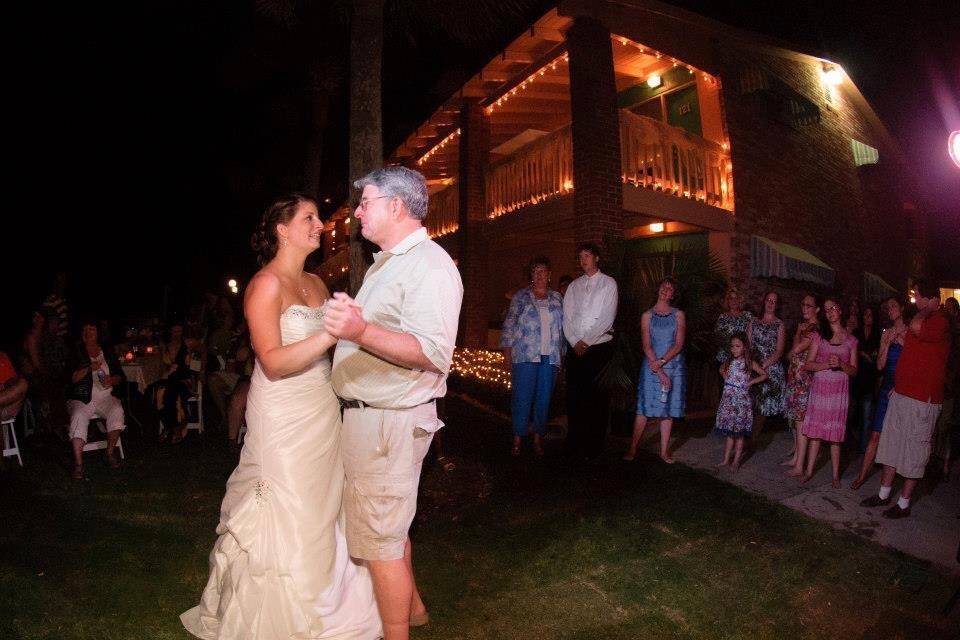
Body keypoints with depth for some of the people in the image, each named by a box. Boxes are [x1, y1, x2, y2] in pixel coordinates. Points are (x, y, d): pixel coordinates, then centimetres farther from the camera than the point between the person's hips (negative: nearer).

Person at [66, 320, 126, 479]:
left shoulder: (108, 353, 16)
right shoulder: (76, 353, 10)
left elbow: (121, 376, 15)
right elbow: (71, 378, -2)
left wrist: (111, 380, -7)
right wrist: (89, 368, -16)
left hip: (106, 397, 1)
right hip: (82, 399, -1)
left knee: (117, 411, -29)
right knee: (78, 416, -31)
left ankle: (110, 452, -15)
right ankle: (78, 463, -32)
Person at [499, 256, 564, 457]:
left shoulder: (557, 299, 13)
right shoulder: (520, 297, 5)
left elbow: (562, 327, 14)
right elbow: (509, 326, 3)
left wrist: (561, 353, 9)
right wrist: (507, 353, -4)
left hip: (549, 357, 3)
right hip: (525, 357, -2)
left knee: (544, 398, 7)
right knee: (522, 398, -2)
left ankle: (538, 438, 19)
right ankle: (518, 438, 9)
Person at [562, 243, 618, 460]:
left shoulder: (608, 283, 2)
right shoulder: (574, 285, 14)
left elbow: (607, 318, -8)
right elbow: (567, 317, 8)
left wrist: (586, 341, -12)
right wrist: (574, 342, -6)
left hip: (599, 347, -4)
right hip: (575, 348, 4)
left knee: (596, 397, -1)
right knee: (574, 395, 4)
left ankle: (594, 446, 8)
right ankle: (573, 443, 15)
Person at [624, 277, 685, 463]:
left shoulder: (678, 315, 6)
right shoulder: (647, 315, 4)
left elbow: (679, 344, -2)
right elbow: (646, 346, -3)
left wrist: (662, 362, -14)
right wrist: (659, 371, -11)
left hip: (673, 366, 1)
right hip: (652, 367, -1)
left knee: (668, 409, 5)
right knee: (644, 408, -3)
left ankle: (664, 451, 12)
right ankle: (633, 449, 3)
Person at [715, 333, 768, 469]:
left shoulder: (749, 363, -4)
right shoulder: (729, 362, 8)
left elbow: (765, 375, 0)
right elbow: (721, 369, 28)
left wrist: (750, 382, -7)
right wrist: (726, 378, 10)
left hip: (741, 399, -4)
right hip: (728, 399, 4)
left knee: (739, 431, 2)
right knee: (728, 431, 7)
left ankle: (736, 460, 10)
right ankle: (726, 459, 14)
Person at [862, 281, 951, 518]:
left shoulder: (939, 322, -17)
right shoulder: (925, 321, 15)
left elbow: (916, 327, -39)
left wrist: (928, 309, -18)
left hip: (921, 400, -10)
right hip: (901, 394, 10)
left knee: (913, 453, 2)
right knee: (891, 444, 15)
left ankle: (904, 504, 15)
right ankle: (884, 494, 27)